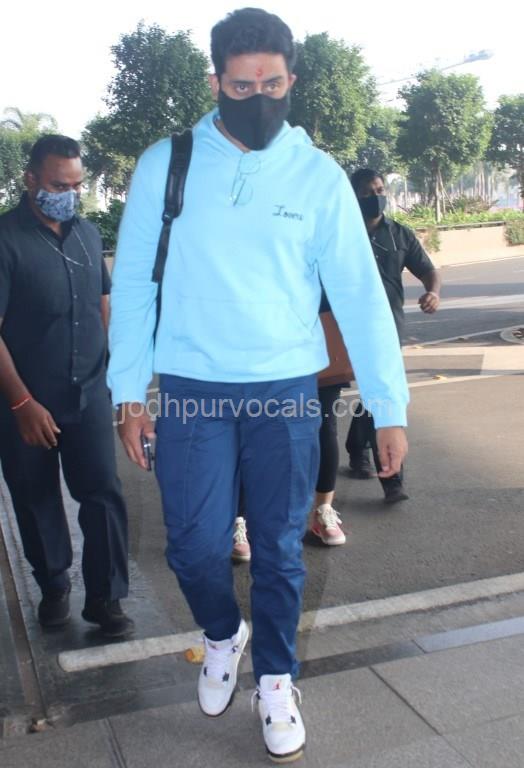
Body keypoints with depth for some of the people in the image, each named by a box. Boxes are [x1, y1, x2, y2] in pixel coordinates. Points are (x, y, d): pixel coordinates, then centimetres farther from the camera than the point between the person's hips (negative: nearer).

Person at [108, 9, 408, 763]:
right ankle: (223, 635, 36)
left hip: (286, 394, 0)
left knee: (280, 550, 8)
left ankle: (276, 678, 34)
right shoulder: (164, 165, 0)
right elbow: (133, 283, 3)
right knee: (195, 546, 1)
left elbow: (359, 293, -1)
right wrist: (128, 392, 0)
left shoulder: (319, 175, 0)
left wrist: (389, 407, -5)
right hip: (191, 392, 0)